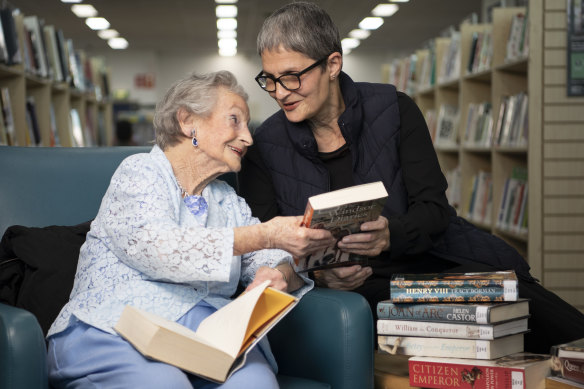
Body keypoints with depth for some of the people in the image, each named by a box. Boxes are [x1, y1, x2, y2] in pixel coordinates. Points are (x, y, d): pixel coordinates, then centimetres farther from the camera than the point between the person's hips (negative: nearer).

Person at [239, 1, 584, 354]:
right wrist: (317, 273, -24)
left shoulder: (394, 109, 0)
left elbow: (435, 209, -5)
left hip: (439, 258, 2)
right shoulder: (264, 148, 1)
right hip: (361, 285, -1)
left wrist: (390, 235, -27)